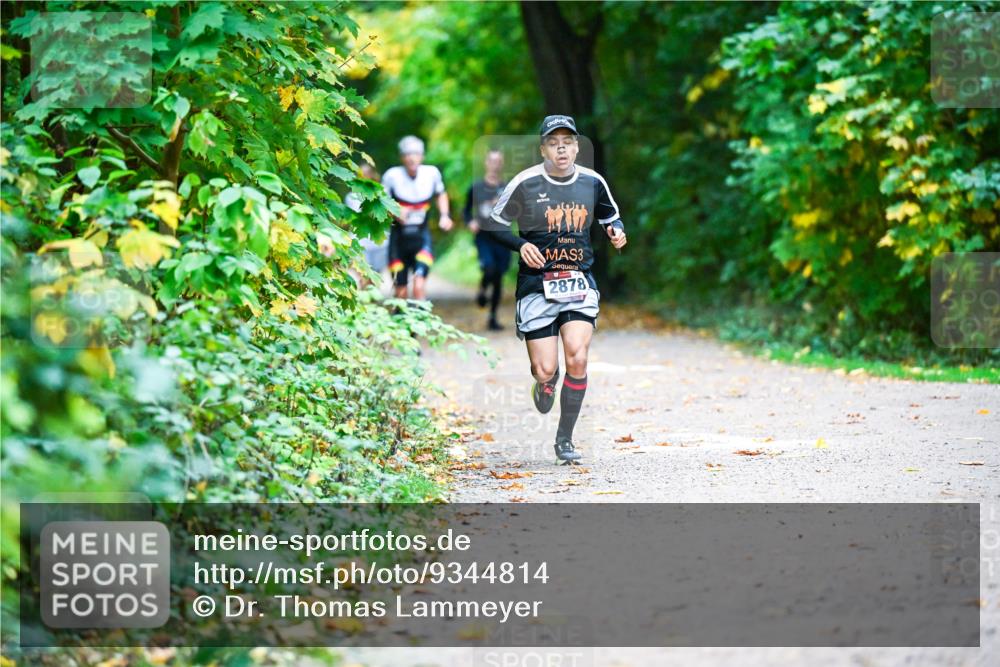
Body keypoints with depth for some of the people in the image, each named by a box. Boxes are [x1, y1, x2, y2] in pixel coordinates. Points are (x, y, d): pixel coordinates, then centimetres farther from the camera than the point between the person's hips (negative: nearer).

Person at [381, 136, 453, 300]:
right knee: (401, 294, 5)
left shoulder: (432, 173, -8)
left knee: (419, 286, -20)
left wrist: (445, 215, -2)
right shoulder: (392, 175, -14)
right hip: (399, 238, 0)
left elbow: (441, 194, 13)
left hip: (421, 237, 0)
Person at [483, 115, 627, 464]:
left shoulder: (592, 182, 3)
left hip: (579, 281, 2)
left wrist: (616, 230, -2)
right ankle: (544, 381, 35)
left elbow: (610, 215, 20)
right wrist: (521, 245, -14)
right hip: (537, 284, -2)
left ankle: (565, 438, -1)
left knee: (577, 358, -17)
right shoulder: (526, 183, -6)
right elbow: (494, 223, 3)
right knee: (546, 369, -7)